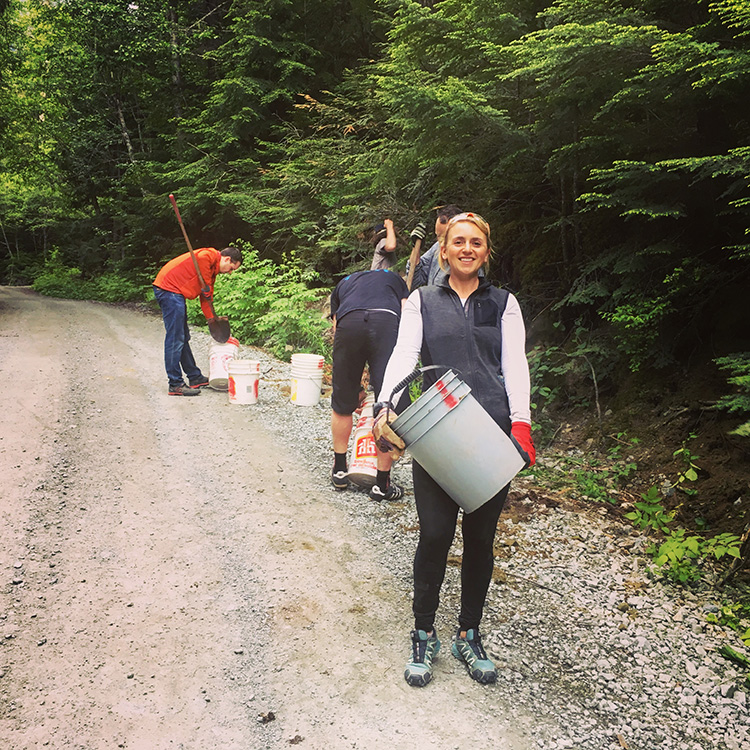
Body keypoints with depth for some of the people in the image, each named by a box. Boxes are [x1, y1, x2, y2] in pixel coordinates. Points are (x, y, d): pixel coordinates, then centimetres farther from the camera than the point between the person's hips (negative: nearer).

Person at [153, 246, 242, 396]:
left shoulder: (213, 270, 21)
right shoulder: (210, 255, -8)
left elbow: (205, 298, 24)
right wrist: (208, 290, -19)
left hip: (174, 294, 11)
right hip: (169, 288, -11)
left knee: (183, 338, 17)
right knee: (175, 339, -9)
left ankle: (195, 377, 27)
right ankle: (176, 385, -6)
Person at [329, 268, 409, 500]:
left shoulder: (343, 284, 40)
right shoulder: (394, 278, 39)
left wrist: (355, 386, 36)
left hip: (348, 323, 2)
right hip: (388, 322, -1)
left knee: (342, 404, 17)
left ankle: (339, 470, 32)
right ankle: (382, 484, 11)